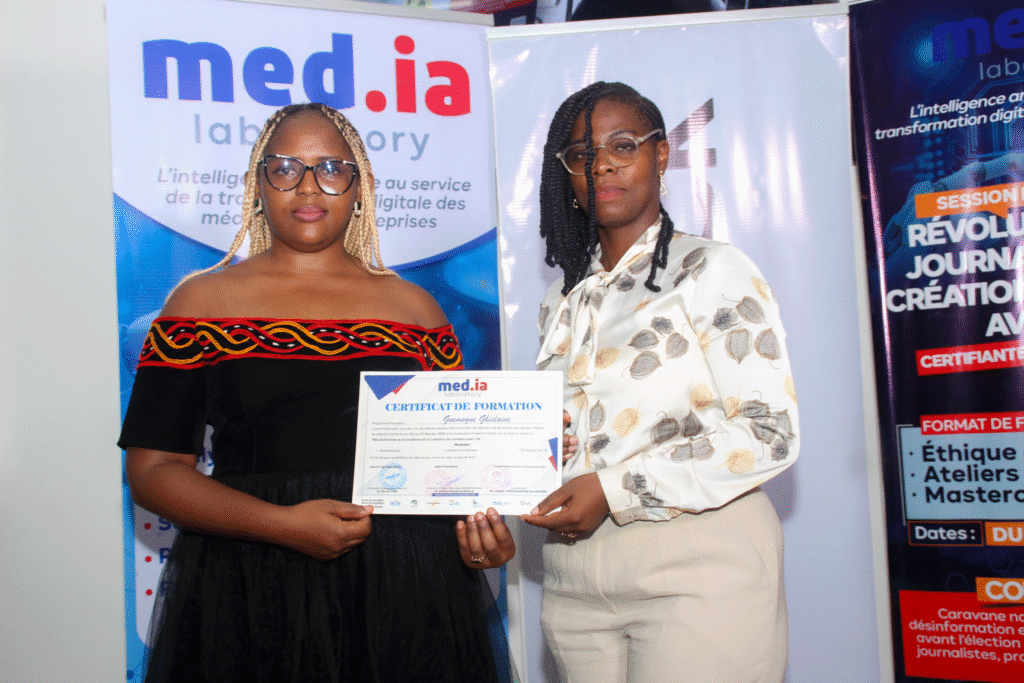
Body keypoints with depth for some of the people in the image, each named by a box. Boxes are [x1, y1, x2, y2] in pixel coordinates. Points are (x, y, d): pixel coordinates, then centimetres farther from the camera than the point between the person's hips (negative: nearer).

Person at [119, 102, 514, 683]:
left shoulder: (414, 308, 9)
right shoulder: (203, 302, 4)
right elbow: (153, 468, -2)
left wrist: (479, 526, -8)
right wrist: (283, 524, -15)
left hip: (402, 592, 2)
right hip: (250, 597, -1)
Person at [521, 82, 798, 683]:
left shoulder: (712, 271, -4)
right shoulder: (565, 301, 14)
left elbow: (771, 433, -11)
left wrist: (616, 489, -16)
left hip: (699, 572, -5)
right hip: (577, 582, 5)